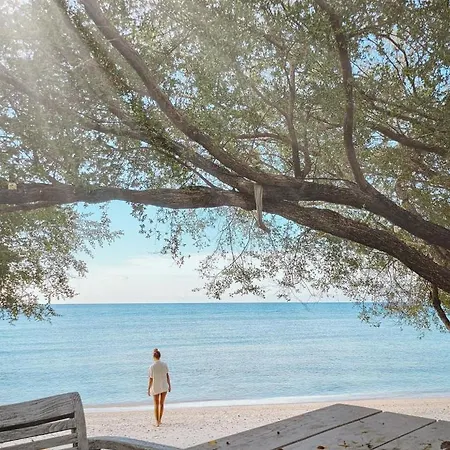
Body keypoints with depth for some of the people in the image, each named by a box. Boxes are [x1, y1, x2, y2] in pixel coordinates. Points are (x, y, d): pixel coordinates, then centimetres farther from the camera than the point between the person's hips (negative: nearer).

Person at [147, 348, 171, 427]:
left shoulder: (152, 367, -16)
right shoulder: (164, 365, -7)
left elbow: (150, 379, -13)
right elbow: (167, 375, -1)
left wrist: (149, 389, -4)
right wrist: (169, 385, 9)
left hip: (155, 388, -3)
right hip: (164, 387, 3)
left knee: (156, 405, 10)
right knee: (161, 404, 17)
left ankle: (157, 422, 7)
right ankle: (159, 420, 25)